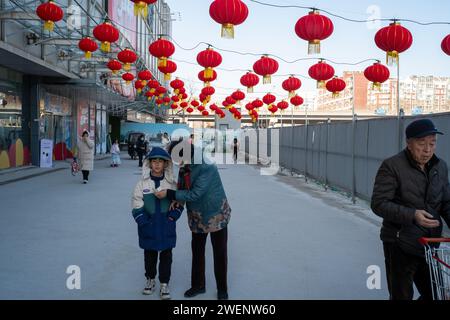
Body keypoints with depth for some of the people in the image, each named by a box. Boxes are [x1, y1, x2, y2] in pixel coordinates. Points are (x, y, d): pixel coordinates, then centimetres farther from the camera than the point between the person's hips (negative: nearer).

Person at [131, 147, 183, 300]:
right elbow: (137, 205, -3)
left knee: (166, 256, 7)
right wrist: (144, 222, -10)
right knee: (149, 255, 15)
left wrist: (172, 217, -10)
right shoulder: (143, 183, -3)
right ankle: (150, 279, 35)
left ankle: (164, 284, 20)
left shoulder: (171, 183, -3)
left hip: (166, 227, 0)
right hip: (149, 227, 0)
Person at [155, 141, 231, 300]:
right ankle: (198, 285, 33)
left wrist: (169, 194, -27)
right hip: (197, 217, 7)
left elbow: (195, 194, -30)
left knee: (220, 254, 7)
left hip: (216, 215, -7)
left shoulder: (207, 168, -28)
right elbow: (182, 188, 8)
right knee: (197, 251, 16)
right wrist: (176, 200, -12)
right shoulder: (184, 168, -5)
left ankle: (222, 289, 22)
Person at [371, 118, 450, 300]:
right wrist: (412, 215, -28)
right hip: (400, 246, -6)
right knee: (402, 295, 4)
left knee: (434, 294, 16)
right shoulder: (392, 166, -13)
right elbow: (378, 204, -16)